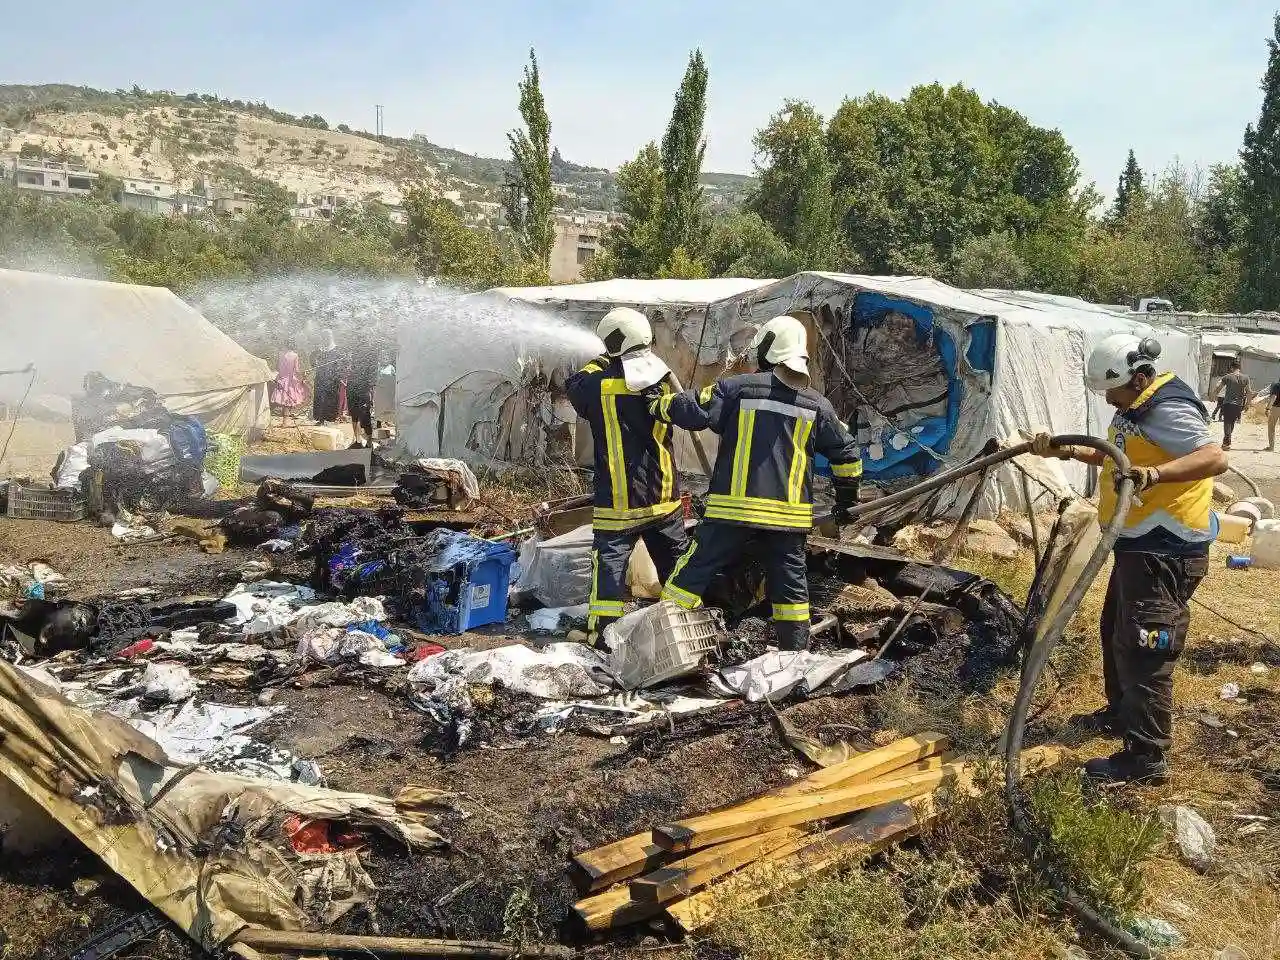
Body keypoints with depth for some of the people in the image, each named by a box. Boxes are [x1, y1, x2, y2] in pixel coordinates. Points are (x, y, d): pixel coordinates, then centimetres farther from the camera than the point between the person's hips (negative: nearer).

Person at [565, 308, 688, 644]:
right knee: (675, 560, 16)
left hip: (619, 499, -3)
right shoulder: (663, 380, -2)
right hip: (664, 495, 4)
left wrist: (597, 365, 22)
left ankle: (603, 630, -1)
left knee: (610, 561, 2)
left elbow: (573, 387, 9)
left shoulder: (600, 383, -11)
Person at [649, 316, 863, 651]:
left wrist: (660, 405, 9)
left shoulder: (738, 388, -4)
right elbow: (845, 453, 16)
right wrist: (847, 496, 30)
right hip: (790, 515, 3)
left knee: (692, 573, 5)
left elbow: (694, 410, -10)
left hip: (733, 509, -3)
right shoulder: (817, 405, 9)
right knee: (790, 587, 13)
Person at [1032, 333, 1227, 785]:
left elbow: (1215, 458, -33)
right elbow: (1116, 457, 26)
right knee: (1116, 632, 22)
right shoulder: (1138, 406, 14)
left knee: (1142, 648, -10)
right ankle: (1122, 714, 40)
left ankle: (1145, 759, -3)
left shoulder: (1169, 409, -20)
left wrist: (1152, 474, -48)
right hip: (1141, 544, 11)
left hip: (1164, 552, -11)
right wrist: (1065, 451, 16)